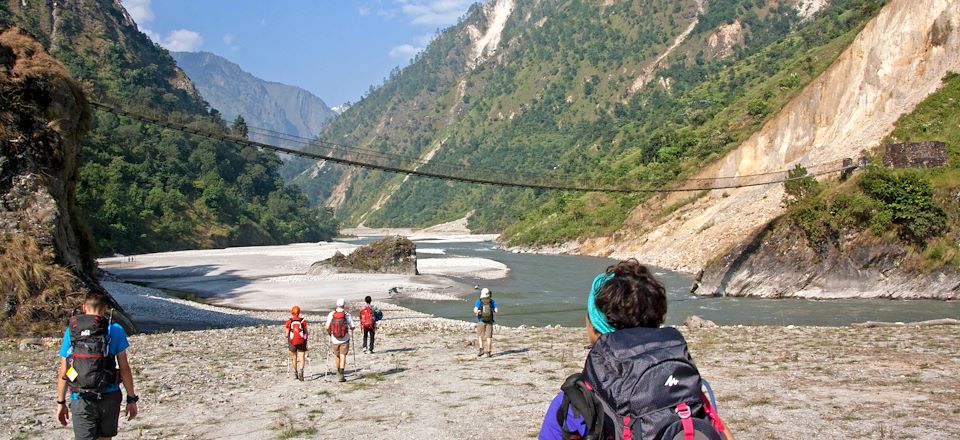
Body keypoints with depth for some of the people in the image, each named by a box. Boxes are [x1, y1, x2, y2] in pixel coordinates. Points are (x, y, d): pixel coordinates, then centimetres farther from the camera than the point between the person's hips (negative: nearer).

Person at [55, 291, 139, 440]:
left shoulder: (70, 331, 4)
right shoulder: (115, 330, -2)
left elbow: (62, 372, 5)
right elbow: (124, 368, -3)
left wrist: (61, 403, 14)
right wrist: (132, 399, 4)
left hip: (81, 400, 1)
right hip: (109, 397, 0)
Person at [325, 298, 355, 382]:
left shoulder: (331, 314, -6)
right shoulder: (347, 314, -9)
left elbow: (327, 327, -7)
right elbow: (352, 327, -4)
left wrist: (330, 333, 13)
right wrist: (349, 327, 19)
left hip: (334, 340, 2)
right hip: (345, 340, -2)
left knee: (336, 356, 19)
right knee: (343, 356, 1)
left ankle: (338, 374, 34)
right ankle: (341, 375, -10)